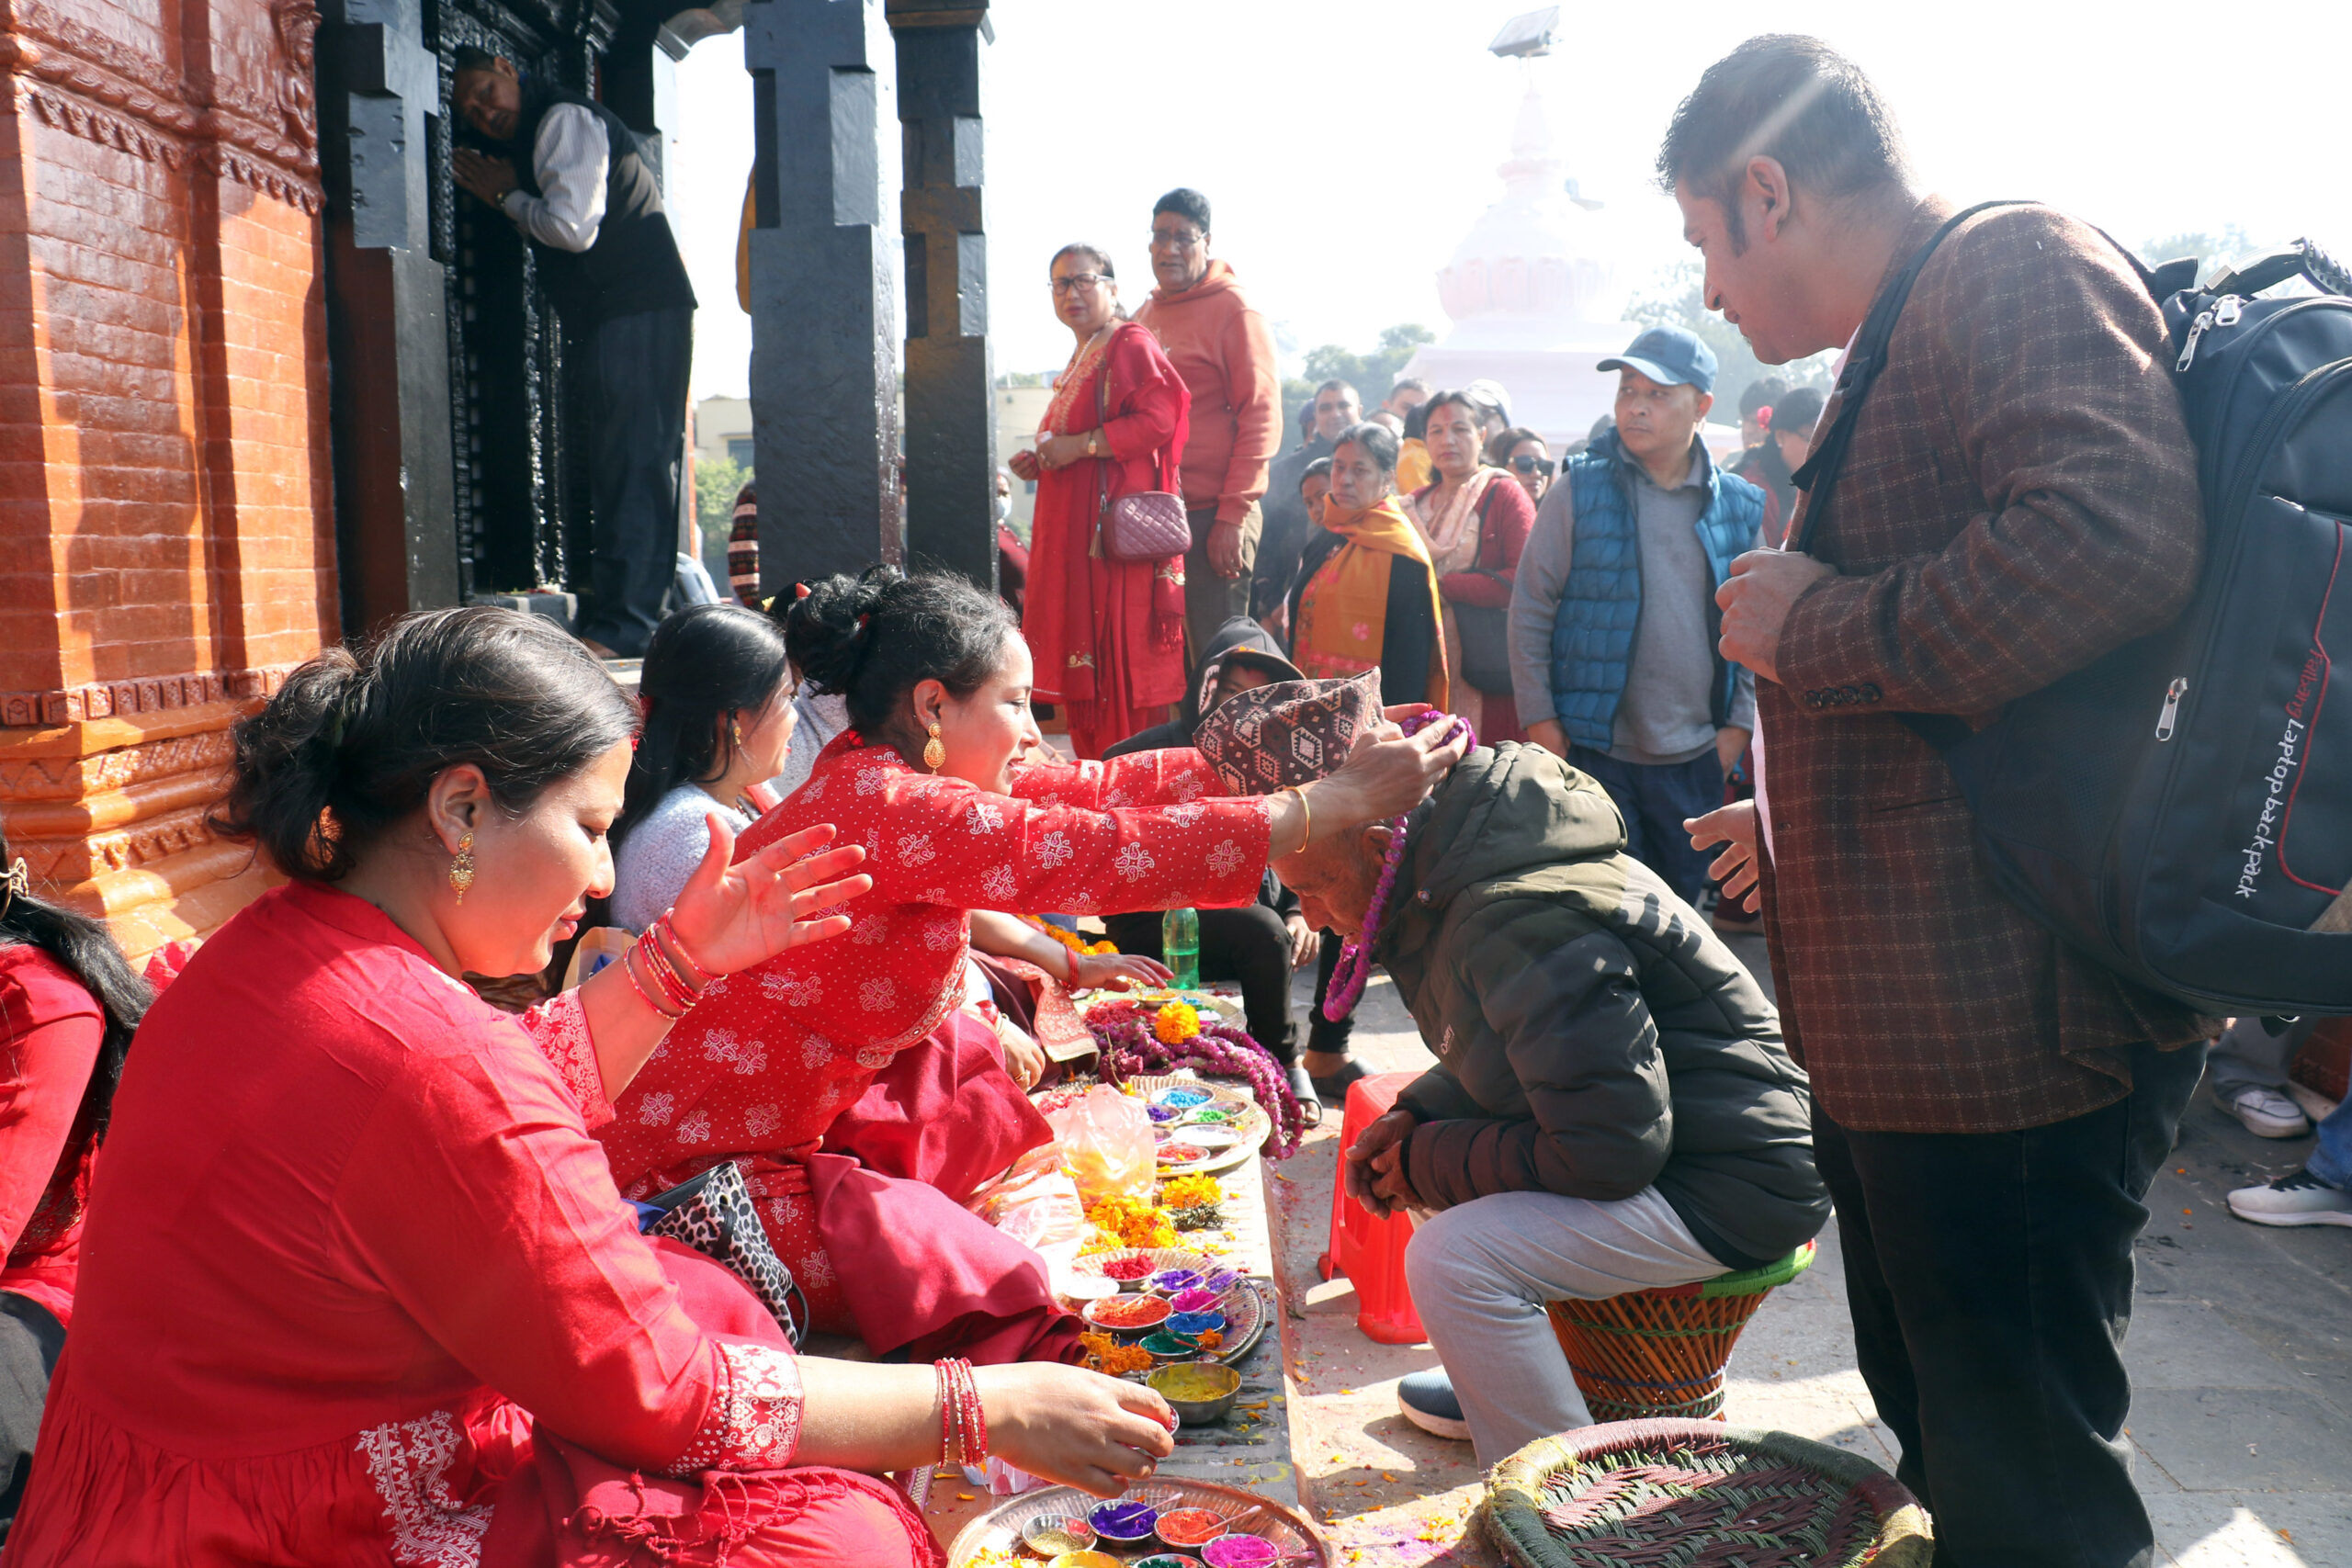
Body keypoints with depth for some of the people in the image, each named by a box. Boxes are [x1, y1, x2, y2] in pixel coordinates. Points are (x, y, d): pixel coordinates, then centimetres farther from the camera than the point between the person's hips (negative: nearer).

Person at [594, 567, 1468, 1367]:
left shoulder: (896, 785, 4)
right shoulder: (879, 803, -25)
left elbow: (1096, 789, 1)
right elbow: (1101, 854, -29)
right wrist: (1338, 803, -25)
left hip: (781, 1134, 10)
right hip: (694, 1175, -10)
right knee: (996, 1292, -8)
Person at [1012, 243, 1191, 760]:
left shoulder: (1130, 345, -6)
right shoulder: (1081, 358, 23)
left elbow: (1159, 418, -20)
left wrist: (1080, 445, -18)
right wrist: (1039, 459, 15)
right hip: (1073, 530, 10)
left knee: (1117, 657, -9)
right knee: (1080, 654, 8)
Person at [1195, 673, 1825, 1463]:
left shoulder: (1522, 925, -29)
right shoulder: (1446, 880, 3)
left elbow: (1613, 1152, -27)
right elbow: (1503, 1058, 19)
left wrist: (1430, 1163, -15)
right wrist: (1416, 1117, 1)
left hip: (1732, 1189, -10)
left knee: (1455, 1258, -23)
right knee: (1434, 1161, 17)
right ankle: (1500, 1387, 32)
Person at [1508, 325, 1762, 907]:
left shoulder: (1741, 506, 4)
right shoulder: (1580, 492, -4)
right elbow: (1529, 610, -2)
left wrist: (1740, 722, 5)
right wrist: (1540, 720, -5)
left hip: (1697, 757, 3)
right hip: (1598, 750, -3)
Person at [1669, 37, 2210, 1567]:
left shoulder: (2019, 265, -12)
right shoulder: (1916, 336, 19)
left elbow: (2116, 540, -32)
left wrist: (1816, 629, -19)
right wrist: (1799, 821, 28)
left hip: (2008, 1032, -10)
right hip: (1903, 1028, 10)